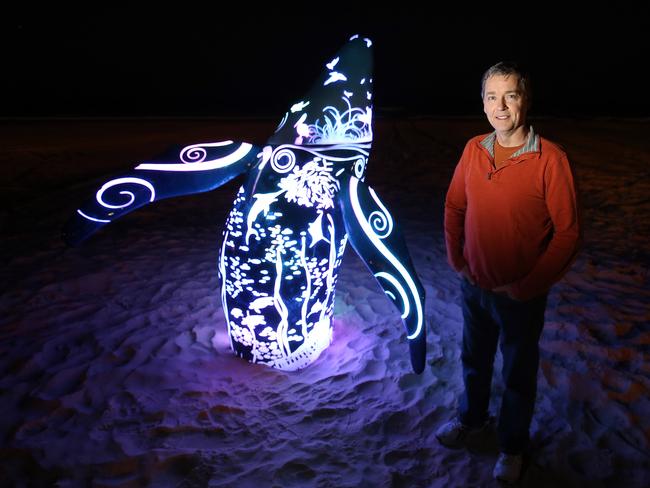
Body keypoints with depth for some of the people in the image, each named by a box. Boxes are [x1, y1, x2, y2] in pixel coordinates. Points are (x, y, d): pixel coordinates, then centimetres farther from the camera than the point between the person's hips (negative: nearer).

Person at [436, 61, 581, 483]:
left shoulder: (551, 159, -19)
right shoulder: (474, 149, -4)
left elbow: (568, 234, -16)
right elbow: (454, 206, 7)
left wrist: (525, 287, -15)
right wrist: (457, 260, 1)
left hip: (520, 295, -4)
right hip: (473, 287, 4)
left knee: (519, 374, 18)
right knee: (474, 360, 25)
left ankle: (513, 446, 42)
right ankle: (472, 417, 52)